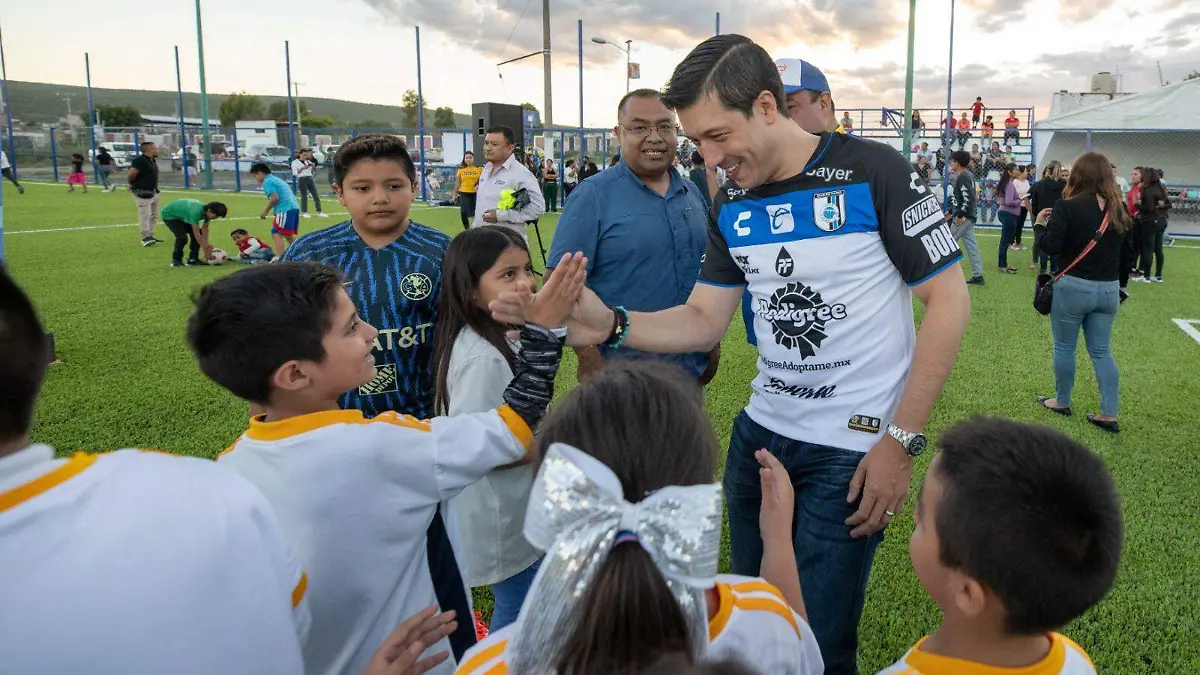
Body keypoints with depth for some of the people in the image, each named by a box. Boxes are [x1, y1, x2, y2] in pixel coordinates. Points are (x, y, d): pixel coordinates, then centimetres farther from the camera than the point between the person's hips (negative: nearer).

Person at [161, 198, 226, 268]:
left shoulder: (207, 212, -15)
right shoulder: (196, 212, -41)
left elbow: (205, 229, -12)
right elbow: (196, 233, -39)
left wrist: (206, 244, -23)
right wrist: (205, 250, -35)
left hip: (182, 216, 8)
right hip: (169, 216, -8)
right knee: (182, 237, -25)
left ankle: (192, 259, 6)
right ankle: (176, 261, -6)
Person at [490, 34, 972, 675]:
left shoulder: (872, 172, -13)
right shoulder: (731, 207, 4)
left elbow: (948, 300, -11)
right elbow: (703, 321, 5)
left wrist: (901, 441, -15)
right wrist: (608, 325, -14)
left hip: (854, 447, -5)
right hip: (759, 434, 6)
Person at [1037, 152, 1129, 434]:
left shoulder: (1067, 207, -14)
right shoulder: (1117, 210, 4)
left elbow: (1050, 248, -18)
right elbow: (1126, 252, 12)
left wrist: (1041, 223, -1)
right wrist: (1120, 288, 21)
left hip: (1073, 287, -5)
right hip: (1108, 289, 5)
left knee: (1064, 347, 11)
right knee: (1102, 351, 12)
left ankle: (1062, 402, 25)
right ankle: (1109, 414, 11)